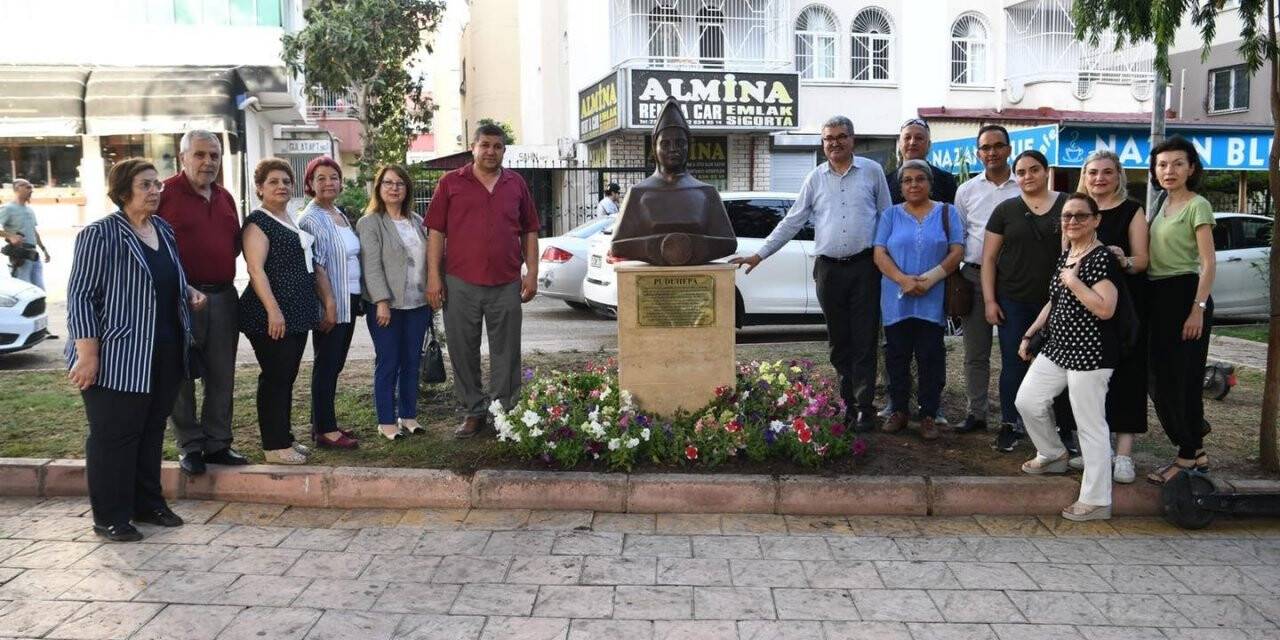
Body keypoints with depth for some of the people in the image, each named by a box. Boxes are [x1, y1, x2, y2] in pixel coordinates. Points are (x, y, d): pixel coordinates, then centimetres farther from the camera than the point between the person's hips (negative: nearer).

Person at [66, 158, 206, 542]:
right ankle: (109, 518, 12)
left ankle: (148, 505, 26)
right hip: (117, 358, -7)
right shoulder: (100, 235, -10)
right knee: (114, 436, 1)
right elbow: (81, 296, -13)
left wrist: (189, 293, 7)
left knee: (152, 431, 14)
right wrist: (87, 354, -19)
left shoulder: (164, 231, 12)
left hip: (164, 356, 7)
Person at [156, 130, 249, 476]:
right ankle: (190, 446, 14)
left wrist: (223, 276, 9)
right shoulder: (166, 194, -6)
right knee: (181, 376, 4)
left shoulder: (225, 197, 14)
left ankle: (217, 443, 20)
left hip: (223, 295, 6)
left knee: (222, 376, 10)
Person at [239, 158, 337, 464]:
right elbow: (256, 268, -18)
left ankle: (285, 438, 22)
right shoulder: (258, 222, -7)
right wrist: (273, 310, -26)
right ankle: (274, 446, 3)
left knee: (287, 378, 13)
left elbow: (313, 266, 21)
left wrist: (328, 303, 16)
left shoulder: (296, 223, 17)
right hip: (271, 315, -8)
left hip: (298, 314, 8)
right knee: (275, 378, -4)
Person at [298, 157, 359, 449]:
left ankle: (323, 422, 23)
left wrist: (357, 300, 15)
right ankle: (325, 430, 5)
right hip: (330, 304, -8)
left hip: (349, 301, 8)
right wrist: (327, 305, -21)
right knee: (326, 365, -2)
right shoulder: (311, 219, -12)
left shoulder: (341, 215, 14)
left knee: (334, 364, 13)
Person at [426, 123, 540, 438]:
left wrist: (532, 272, 4)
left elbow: (529, 231, 12)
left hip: (507, 284, 1)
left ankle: (505, 412, 17)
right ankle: (473, 412, 18)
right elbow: (436, 232, 2)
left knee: (506, 352, 6)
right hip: (460, 284, -1)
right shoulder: (450, 183, 4)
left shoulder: (517, 184, 10)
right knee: (463, 352, 6)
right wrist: (434, 276, -5)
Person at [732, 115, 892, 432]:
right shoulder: (816, 178, 10)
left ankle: (864, 407, 0)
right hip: (828, 269, 3)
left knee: (864, 340, -3)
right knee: (839, 342, 7)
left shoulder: (872, 171, 4)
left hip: (864, 266, -3)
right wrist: (759, 254, 6)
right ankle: (847, 403, 16)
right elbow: (791, 222, 11)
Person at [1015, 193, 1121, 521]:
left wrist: (1073, 281, -20)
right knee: (1027, 401, 12)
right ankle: (1053, 454, 37)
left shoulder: (1101, 258, -14)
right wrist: (1029, 334, 21)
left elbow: (1105, 309, -24)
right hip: (1057, 347, 9)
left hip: (1089, 353, -9)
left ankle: (1096, 502, 5)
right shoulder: (1065, 255, 13)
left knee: (1091, 426, -3)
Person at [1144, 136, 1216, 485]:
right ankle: (1195, 450, 22)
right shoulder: (1163, 204, 15)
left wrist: (1198, 309, -21)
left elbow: (1209, 264, -14)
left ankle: (1188, 456, 6)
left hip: (1184, 294, -8)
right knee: (1159, 378, 10)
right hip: (1157, 297, 8)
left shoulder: (1197, 206, -8)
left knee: (1180, 378, -5)